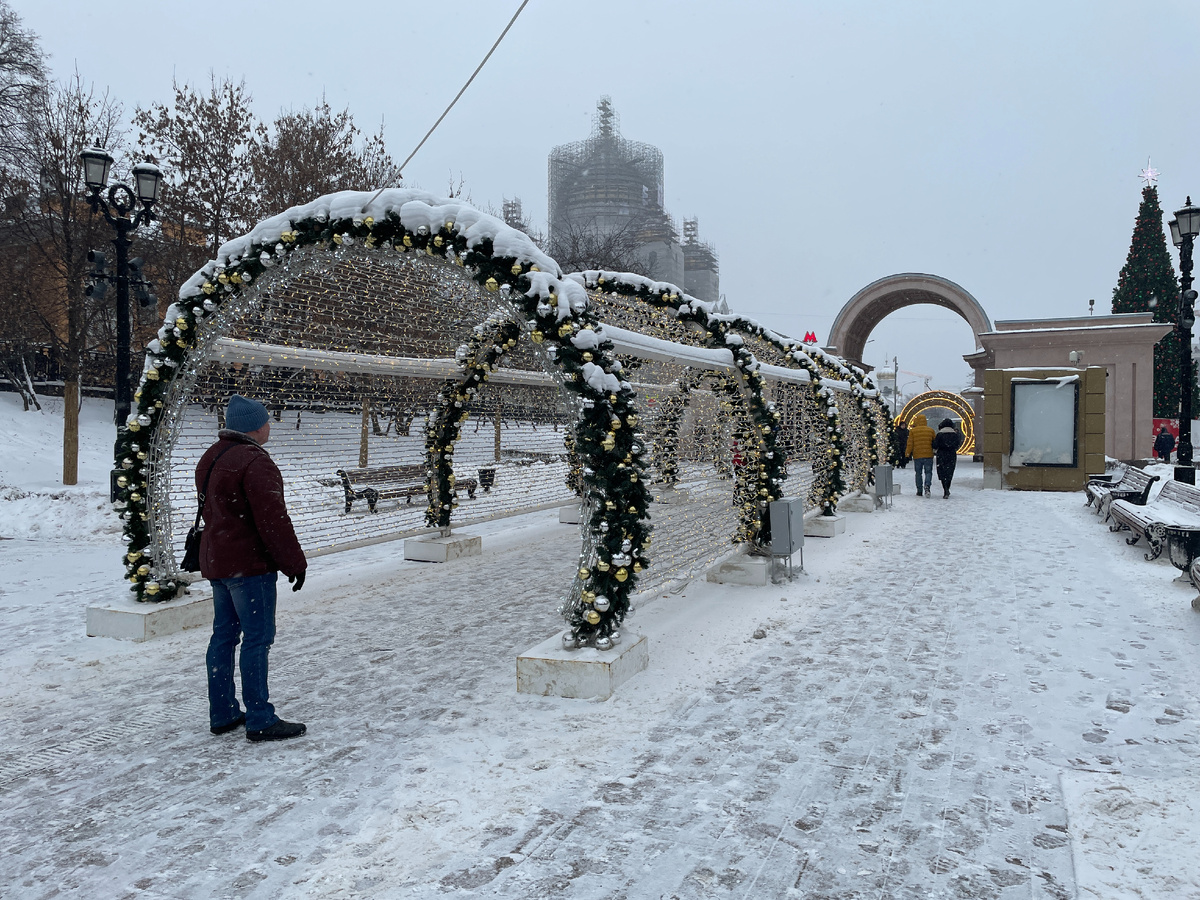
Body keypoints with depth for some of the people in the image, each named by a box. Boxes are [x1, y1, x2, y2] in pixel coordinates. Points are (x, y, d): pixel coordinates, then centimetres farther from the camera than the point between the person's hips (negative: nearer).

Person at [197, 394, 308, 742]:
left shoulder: (211, 457, 13)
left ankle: (222, 713, 23)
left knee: (224, 635, 14)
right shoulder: (254, 461, -18)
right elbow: (273, 520, -21)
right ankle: (260, 720, 0)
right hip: (250, 564, -10)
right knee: (258, 638, -4)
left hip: (216, 560, 10)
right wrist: (294, 563, -15)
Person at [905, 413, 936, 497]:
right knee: (928, 472, 5)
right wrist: (934, 451, 26)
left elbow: (910, 444, -4)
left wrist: (907, 454, 5)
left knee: (918, 473, 12)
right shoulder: (931, 430, 3)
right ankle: (927, 486, -20)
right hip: (928, 455, 0)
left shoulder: (912, 431, -3)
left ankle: (919, 491, 13)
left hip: (917, 456, 0)